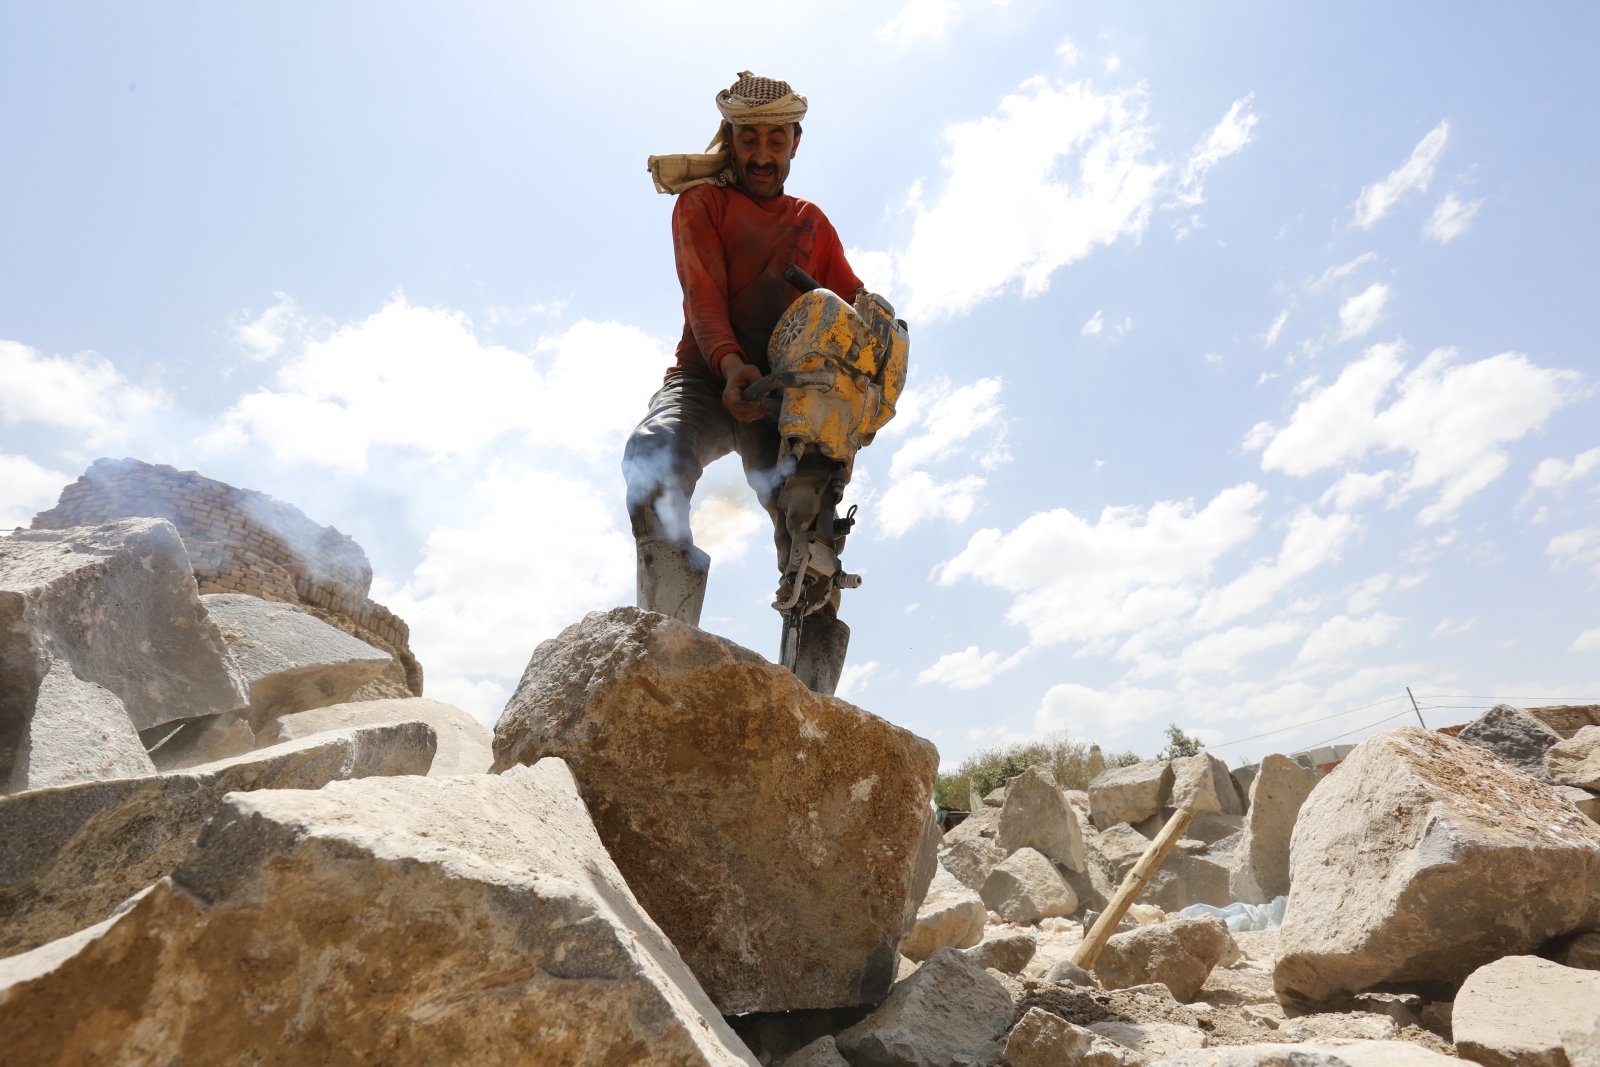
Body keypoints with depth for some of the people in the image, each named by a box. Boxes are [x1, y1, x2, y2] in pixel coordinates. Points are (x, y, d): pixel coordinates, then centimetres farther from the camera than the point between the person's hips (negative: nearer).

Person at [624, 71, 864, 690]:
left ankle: (812, 696, -12)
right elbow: (704, 295, -7)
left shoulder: (813, 224, 22)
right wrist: (731, 364, -27)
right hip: (705, 378, -2)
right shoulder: (701, 203, 11)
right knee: (653, 453, -35)